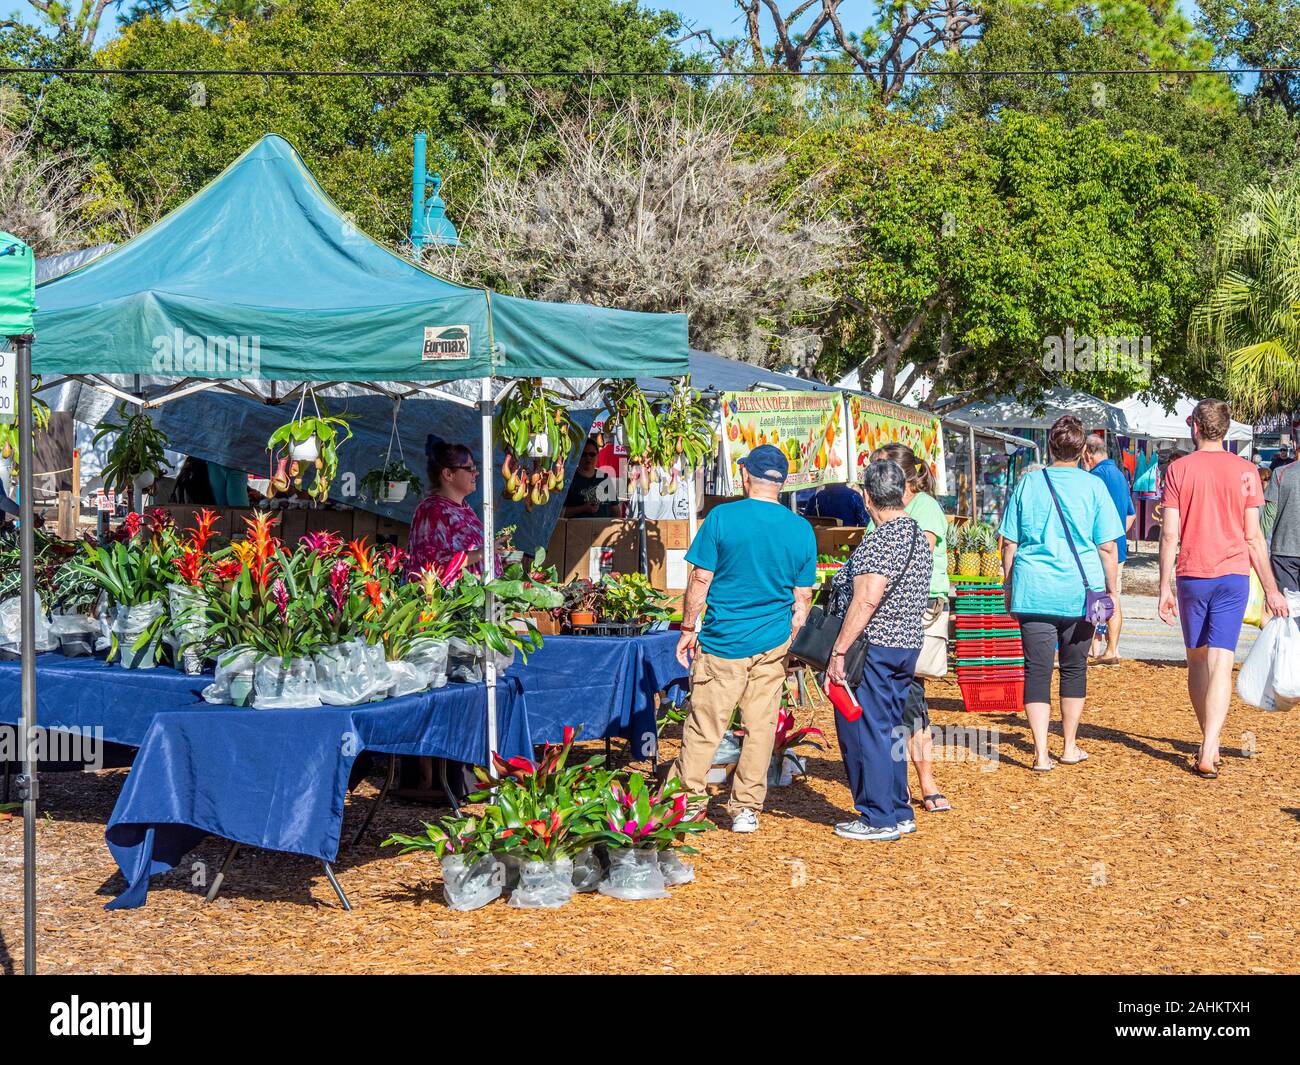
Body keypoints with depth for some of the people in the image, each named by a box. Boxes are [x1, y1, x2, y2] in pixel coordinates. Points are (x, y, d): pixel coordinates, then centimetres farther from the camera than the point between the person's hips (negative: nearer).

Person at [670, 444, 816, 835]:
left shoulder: (722, 518, -8)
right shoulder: (801, 530, 2)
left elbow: (700, 579, -6)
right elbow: (803, 598, 7)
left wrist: (688, 629, 4)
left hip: (724, 642, -3)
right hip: (773, 644, 3)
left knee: (704, 728, 2)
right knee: (761, 727, 8)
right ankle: (747, 810, 13)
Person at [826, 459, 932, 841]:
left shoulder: (878, 541, -18)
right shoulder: (919, 537, 11)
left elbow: (866, 600, -25)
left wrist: (838, 652, -22)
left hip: (873, 648, -9)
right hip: (908, 645, 9)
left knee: (864, 731, -1)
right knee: (890, 730, 16)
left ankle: (879, 818, 3)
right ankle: (900, 814, 21)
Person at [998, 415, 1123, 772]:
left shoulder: (1028, 484, 2)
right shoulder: (1093, 486, -1)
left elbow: (1010, 544, 5)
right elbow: (1107, 546, -1)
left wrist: (1009, 588, 14)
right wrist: (1111, 589, 9)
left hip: (1033, 591, 0)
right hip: (1081, 590, 0)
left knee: (1037, 670, 0)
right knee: (1074, 668, 15)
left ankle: (1041, 753, -7)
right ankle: (1070, 747, 25)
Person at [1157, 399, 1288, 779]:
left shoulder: (1178, 470, -1)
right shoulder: (1245, 471, 1)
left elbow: (1169, 534, -4)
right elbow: (1253, 536, 0)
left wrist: (1164, 587, 0)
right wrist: (1271, 589, 5)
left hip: (1192, 575, 0)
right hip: (1233, 576, 0)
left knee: (1197, 659, 15)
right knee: (1221, 662, -6)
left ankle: (1209, 744, 24)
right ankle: (1208, 753, -17)